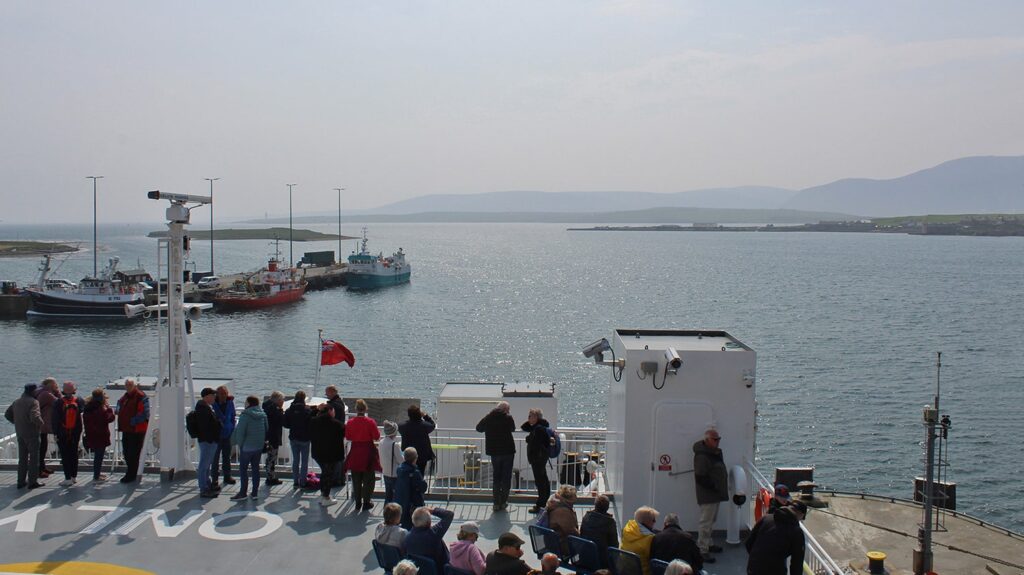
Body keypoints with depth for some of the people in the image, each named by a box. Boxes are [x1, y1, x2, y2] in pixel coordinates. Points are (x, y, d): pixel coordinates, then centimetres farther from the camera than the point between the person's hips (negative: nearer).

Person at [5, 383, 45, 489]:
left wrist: (17, 423, 19)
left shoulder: (16, 402, 10)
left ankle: (21, 481, 18)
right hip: (32, 434, -7)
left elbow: (7, 414, 17)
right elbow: (35, 417, -28)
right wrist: (41, 423, -11)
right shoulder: (33, 402, -16)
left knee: (22, 458, 15)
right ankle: (33, 481, 2)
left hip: (20, 433, 7)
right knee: (34, 457, 1)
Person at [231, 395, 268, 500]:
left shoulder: (245, 416, -16)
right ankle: (254, 493, 12)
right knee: (255, 468, 11)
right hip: (259, 446, 6)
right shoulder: (263, 415, 4)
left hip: (247, 447, -6)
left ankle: (243, 493, 8)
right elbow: (266, 430, 11)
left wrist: (240, 444, -5)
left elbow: (240, 432, -16)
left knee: (243, 469, 5)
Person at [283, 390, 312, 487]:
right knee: (304, 461, 6)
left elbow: (285, 424, 3)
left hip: (293, 438, 4)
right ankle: (303, 482, 5)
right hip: (304, 439, -4)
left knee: (295, 460, 14)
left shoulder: (289, 410, -4)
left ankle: (295, 481, 15)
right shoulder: (307, 410, -16)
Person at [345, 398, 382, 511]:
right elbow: (377, 436, -9)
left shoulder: (350, 422, -7)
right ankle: (366, 502, 11)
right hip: (368, 452, -2)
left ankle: (358, 503, 17)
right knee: (368, 479, 9)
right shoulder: (370, 422, -15)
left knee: (356, 479, 13)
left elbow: (347, 437, 4)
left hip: (355, 452, 2)